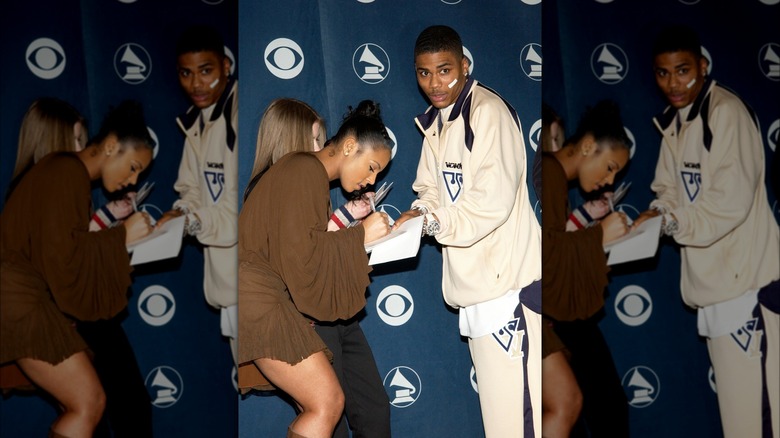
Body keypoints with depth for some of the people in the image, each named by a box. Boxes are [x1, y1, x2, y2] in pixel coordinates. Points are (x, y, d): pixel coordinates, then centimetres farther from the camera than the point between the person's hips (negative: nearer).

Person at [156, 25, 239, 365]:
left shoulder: (237, 113, -17)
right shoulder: (196, 122, 11)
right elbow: (192, 187, 17)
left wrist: (197, 221, -19)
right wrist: (183, 213, -2)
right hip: (226, 271, 8)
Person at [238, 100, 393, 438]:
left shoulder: (313, 174, 20)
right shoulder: (307, 170, -11)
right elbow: (297, 250, -20)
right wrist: (359, 235, -14)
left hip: (271, 297, 10)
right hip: (257, 298, -10)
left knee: (314, 405, 9)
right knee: (327, 402, -10)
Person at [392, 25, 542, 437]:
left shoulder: (489, 112, -15)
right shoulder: (435, 121, 13)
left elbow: (493, 200, -23)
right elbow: (431, 187, 17)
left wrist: (435, 222, -19)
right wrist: (420, 213, -3)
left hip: (506, 275, -9)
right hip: (473, 276, 9)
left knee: (513, 394, -4)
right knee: (493, 385, 19)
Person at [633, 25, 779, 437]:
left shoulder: (727, 112, -14)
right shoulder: (673, 121, 12)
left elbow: (731, 199, -21)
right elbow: (669, 188, 14)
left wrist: (673, 221, -19)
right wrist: (657, 214, -5)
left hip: (744, 275, -8)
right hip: (710, 276, 8)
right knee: (730, 388, 18)